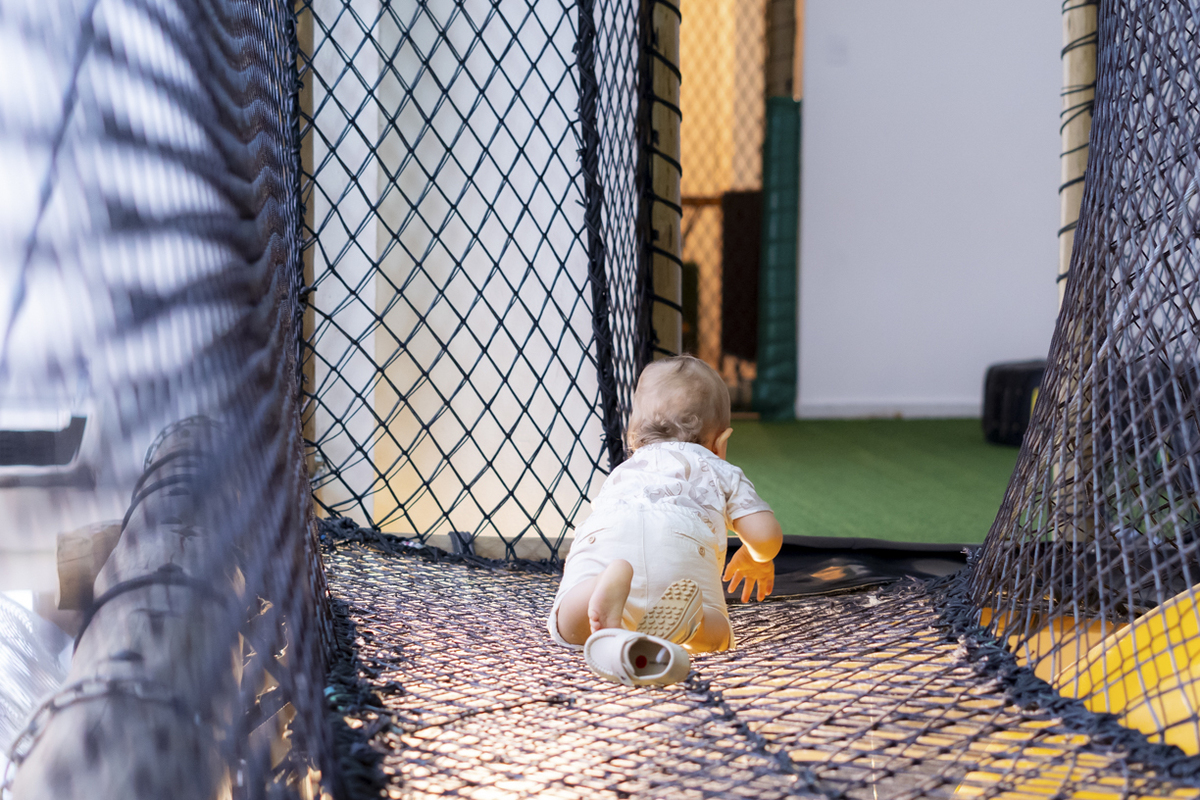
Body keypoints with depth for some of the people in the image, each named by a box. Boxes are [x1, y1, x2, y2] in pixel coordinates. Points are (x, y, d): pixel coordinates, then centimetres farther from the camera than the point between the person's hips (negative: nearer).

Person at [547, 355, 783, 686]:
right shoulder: (722, 472, 40)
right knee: (717, 634, 5)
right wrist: (758, 560, 53)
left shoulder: (622, 470, 48)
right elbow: (766, 534, 26)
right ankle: (683, 614, -31)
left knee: (568, 627, 0)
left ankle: (608, 585, -34)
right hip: (682, 540, -2)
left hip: (603, 535, 2)